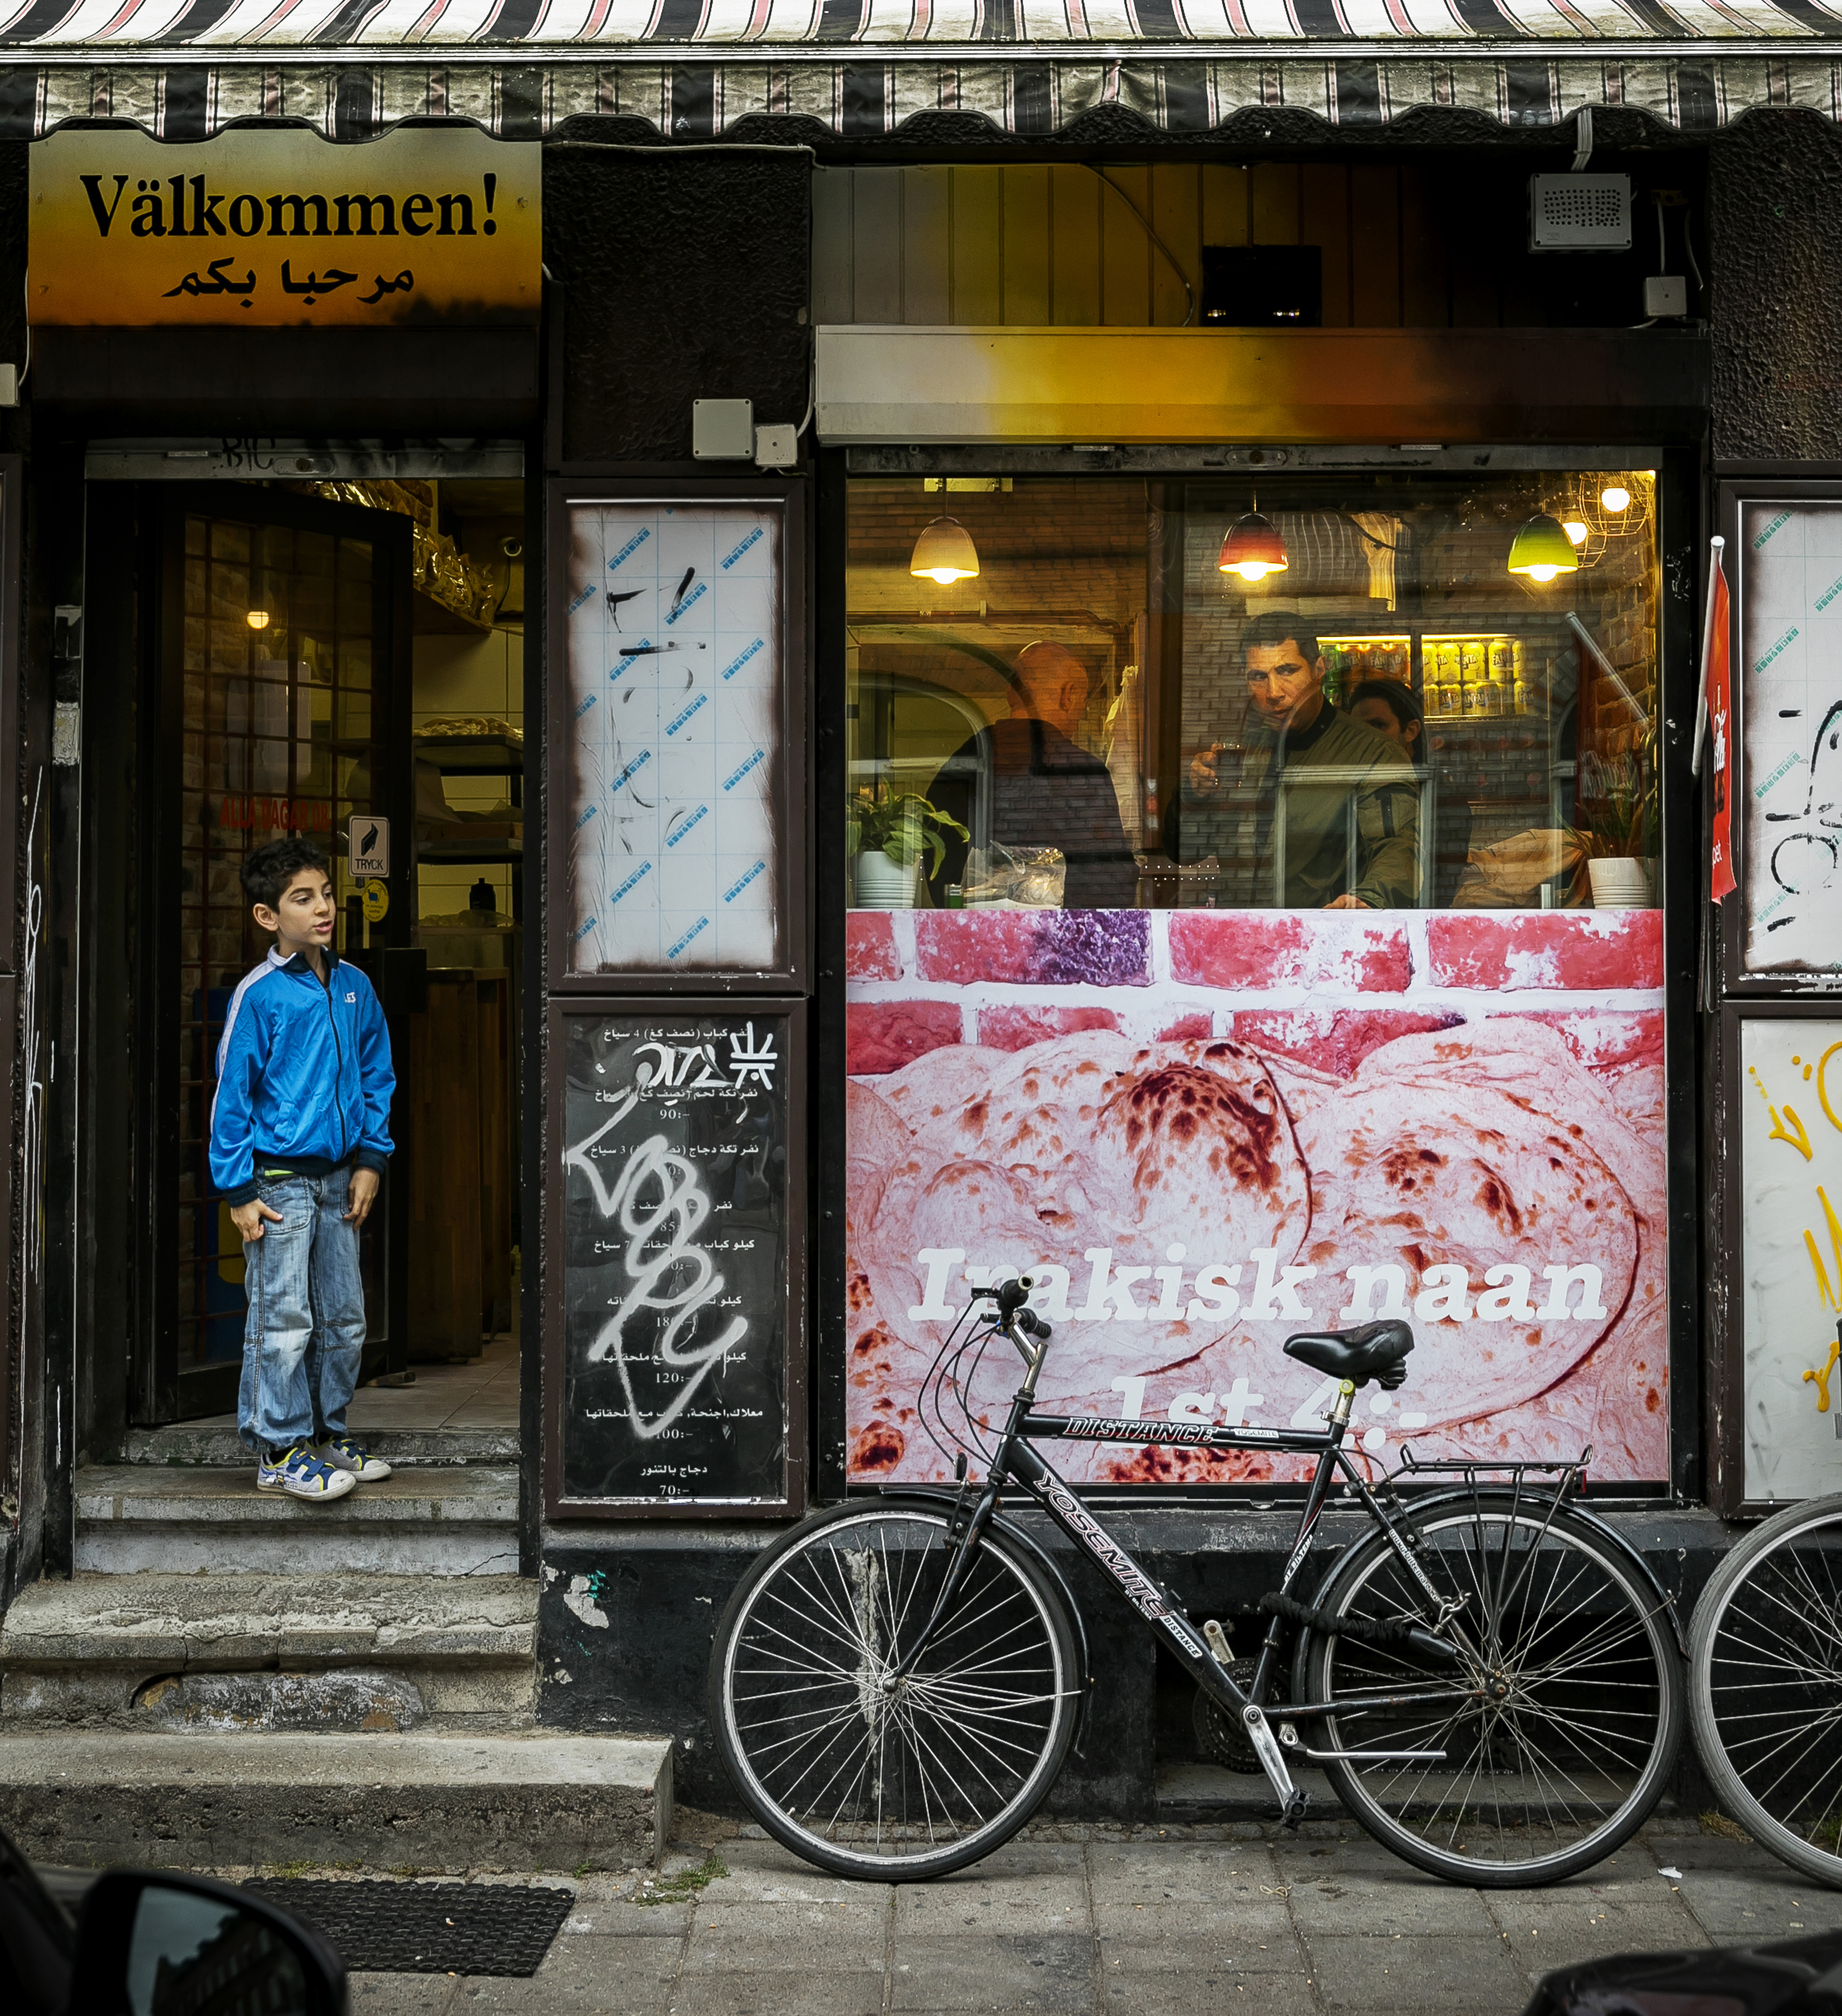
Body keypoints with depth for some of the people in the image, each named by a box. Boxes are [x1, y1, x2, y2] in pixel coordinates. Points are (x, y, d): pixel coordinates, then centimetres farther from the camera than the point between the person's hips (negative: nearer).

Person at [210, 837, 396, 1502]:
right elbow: (232, 1093, -8)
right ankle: (280, 1452, 7)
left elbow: (376, 1077, 15)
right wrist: (239, 1191, -10)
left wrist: (370, 1159, 7)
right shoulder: (259, 995, -10)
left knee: (345, 1318, 12)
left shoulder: (354, 986, 7)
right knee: (284, 1319, -2)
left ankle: (326, 1433, 25)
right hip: (280, 1180, -6)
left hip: (338, 1179, 6)